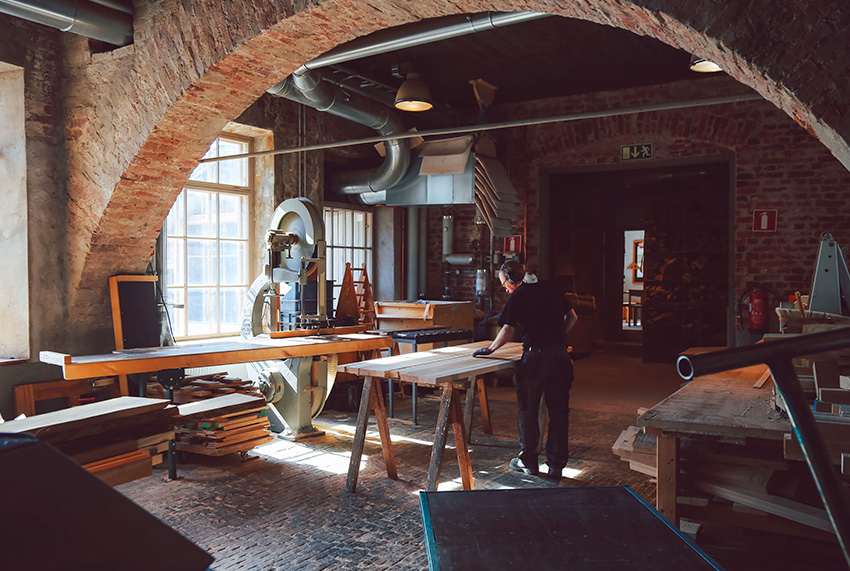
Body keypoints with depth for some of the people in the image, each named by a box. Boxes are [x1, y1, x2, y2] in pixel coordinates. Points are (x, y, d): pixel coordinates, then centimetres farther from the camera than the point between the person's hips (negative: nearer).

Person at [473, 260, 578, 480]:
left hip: (535, 357, -5)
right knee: (559, 412, 10)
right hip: (560, 356, 5)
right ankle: (556, 465, 15)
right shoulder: (550, 289, 14)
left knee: (528, 411, 11)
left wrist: (490, 349, 2)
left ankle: (529, 461, 22)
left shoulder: (517, 296, -3)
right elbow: (572, 317, 19)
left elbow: (508, 331, -11)